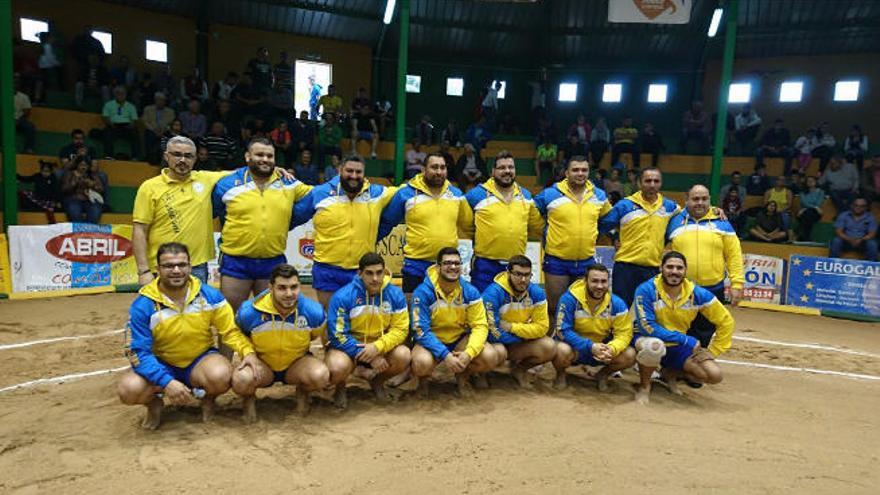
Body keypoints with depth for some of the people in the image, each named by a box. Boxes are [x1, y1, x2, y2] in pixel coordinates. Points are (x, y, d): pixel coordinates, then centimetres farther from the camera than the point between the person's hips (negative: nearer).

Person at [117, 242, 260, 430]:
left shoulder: (209, 295, -10)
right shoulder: (143, 305, -15)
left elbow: (231, 331, -4)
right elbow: (138, 351, -17)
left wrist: (248, 351, -24)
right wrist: (167, 383, -31)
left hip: (200, 360, 0)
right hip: (161, 365, 0)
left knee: (220, 375, -33)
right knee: (129, 389, -29)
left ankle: (208, 398, 5)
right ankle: (154, 403, 9)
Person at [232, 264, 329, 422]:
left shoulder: (313, 311, -20)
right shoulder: (249, 312, -21)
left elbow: (321, 335, 2)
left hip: (297, 362, 1)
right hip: (262, 363, 0)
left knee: (320, 375, -31)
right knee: (241, 379, -34)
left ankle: (303, 393, 9)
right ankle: (249, 399, 7)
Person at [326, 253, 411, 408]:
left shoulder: (395, 294, -10)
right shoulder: (343, 296, -19)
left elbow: (400, 329, -10)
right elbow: (338, 335, -18)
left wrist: (377, 347, -29)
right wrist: (369, 358, -24)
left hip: (381, 347, 3)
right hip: (348, 347, -3)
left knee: (403, 356, -25)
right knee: (337, 368, -34)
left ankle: (378, 381, 9)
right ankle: (340, 387, 7)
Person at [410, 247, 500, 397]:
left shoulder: (470, 292, -9)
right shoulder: (423, 292, -19)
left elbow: (480, 325, -11)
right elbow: (421, 330, -21)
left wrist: (469, 353, -29)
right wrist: (445, 355, -32)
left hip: (460, 339, 3)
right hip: (430, 340, -3)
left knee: (490, 357, -21)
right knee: (422, 362, -36)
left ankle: (463, 376, 12)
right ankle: (423, 379, 4)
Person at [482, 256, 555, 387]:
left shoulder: (536, 292, -12)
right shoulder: (493, 293, -25)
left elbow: (542, 327, -12)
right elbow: (493, 332, -26)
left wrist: (511, 327, -21)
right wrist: (523, 336, -16)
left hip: (521, 340, 4)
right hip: (495, 341, -4)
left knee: (549, 347, -19)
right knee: (498, 351, -37)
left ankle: (519, 368, 9)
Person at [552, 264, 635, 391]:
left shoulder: (617, 303, -11)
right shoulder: (569, 299, -21)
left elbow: (624, 333, -10)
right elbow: (563, 330, -22)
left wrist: (611, 349, -33)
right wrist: (590, 346, -34)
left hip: (602, 348, 3)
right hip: (575, 347, -3)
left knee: (630, 355, -20)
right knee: (561, 351, -36)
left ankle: (603, 374, 12)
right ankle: (560, 374, 2)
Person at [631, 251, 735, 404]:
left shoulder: (698, 293, -9)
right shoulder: (646, 290, -20)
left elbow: (726, 321, 3)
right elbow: (647, 327, -25)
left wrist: (712, 352, -1)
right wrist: (685, 339, -25)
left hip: (678, 347, 4)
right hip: (650, 340, -4)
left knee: (715, 375, -13)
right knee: (654, 346, -40)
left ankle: (670, 373, 15)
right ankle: (644, 385, -8)